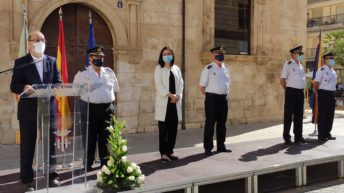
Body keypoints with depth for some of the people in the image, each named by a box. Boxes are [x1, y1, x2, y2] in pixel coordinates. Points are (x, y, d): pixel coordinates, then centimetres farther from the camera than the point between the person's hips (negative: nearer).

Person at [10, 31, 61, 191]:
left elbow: (58, 83, 9)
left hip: (48, 108, 3)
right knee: (27, 145, 5)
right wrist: (24, 87, -24)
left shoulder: (52, 61, 11)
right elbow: (13, 86, -3)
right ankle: (27, 179, 14)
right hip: (28, 110, -3)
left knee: (50, 143, 9)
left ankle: (51, 176, 20)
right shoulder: (20, 62, 2)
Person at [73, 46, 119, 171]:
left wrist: (109, 101, 11)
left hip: (107, 108, 3)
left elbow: (115, 89, 18)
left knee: (106, 137, 6)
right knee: (90, 138, 3)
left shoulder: (109, 72, 10)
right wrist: (87, 99, 4)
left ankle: (106, 163, 16)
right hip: (90, 108, -3)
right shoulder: (82, 73, -1)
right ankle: (88, 163, 14)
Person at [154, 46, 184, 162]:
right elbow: (158, 84, -9)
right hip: (163, 102, -4)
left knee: (173, 128, 5)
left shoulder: (176, 68, 15)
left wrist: (178, 96, -7)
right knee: (163, 129, -3)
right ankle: (163, 153, 2)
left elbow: (180, 83, 9)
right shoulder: (159, 68, 2)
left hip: (175, 102, 4)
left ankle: (170, 151, 14)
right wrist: (170, 95, -16)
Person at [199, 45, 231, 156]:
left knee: (222, 123, 12)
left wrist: (225, 94, 13)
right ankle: (208, 148, 6)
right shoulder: (208, 69, -8)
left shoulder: (226, 68, 10)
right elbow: (201, 87, -7)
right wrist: (210, 96, -1)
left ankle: (221, 146, 23)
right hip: (212, 98, -6)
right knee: (210, 123, -2)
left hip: (224, 98, 6)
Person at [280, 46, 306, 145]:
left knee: (299, 115, 12)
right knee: (288, 115, -1)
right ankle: (286, 137, 6)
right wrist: (287, 90, -3)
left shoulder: (300, 65, 15)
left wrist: (302, 89, 13)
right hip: (291, 91, -7)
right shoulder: (288, 64, -7)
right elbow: (282, 80, -8)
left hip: (300, 92, 7)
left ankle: (298, 136, 22)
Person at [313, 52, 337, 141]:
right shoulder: (321, 71, -10)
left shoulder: (333, 71, 13)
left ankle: (327, 134, 22)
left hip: (331, 94, 8)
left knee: (330, 115, 11)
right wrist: (317, 92, -1)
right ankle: (321, 135, 4)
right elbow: (315, 84, -10)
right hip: (324, 94, -7)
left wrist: (333, 94, 15)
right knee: (322, 115, -3)